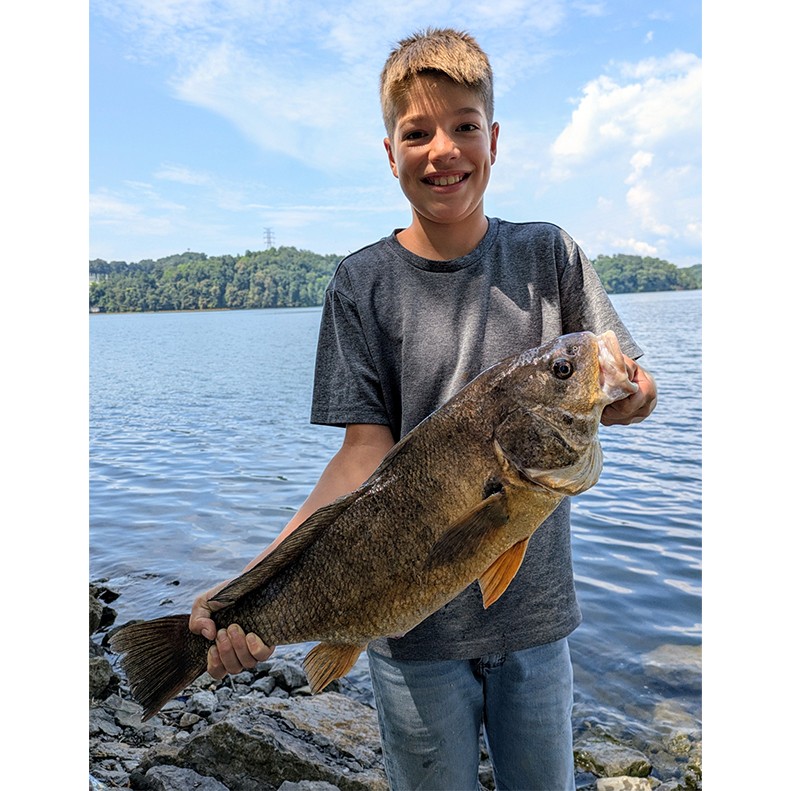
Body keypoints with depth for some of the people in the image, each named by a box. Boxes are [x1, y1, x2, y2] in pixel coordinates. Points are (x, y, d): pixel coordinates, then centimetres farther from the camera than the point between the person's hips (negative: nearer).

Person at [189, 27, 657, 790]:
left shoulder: (548, 255, -1)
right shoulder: (364, 283, -7)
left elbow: (634, 388, 3)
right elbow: (367, 451, -11)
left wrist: (624, 394, -22)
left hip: (535, 611, 3)